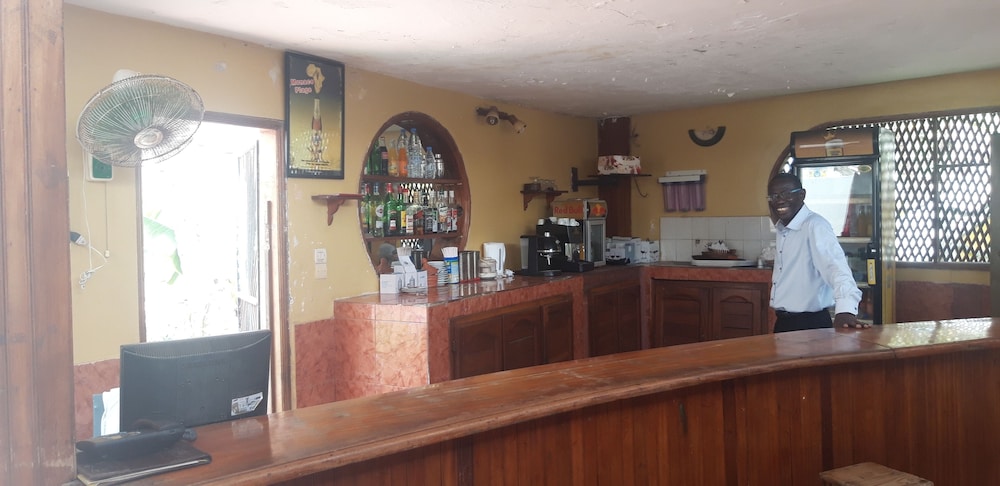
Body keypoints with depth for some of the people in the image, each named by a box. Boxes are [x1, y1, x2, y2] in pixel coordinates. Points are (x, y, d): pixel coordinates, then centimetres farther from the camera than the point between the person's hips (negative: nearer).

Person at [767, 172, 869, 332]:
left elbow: (835, 265, -32)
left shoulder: (815, 226, -18)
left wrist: (846, 309, -48)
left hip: (810, 324, -7)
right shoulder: (781, 229, 6)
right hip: (783, 322, 7)